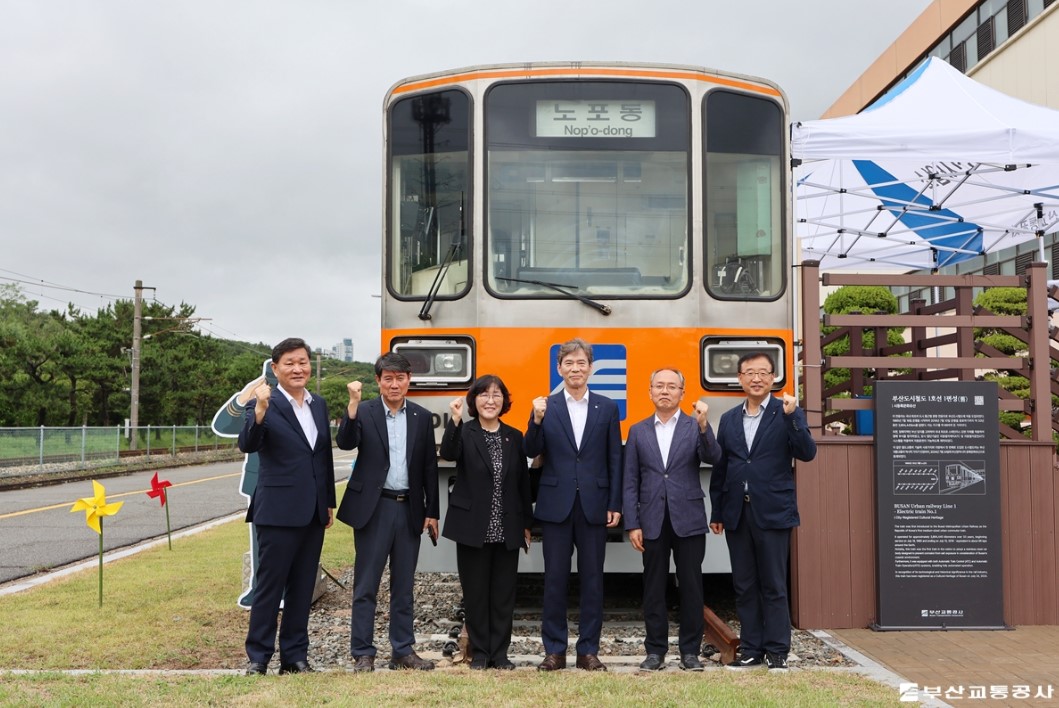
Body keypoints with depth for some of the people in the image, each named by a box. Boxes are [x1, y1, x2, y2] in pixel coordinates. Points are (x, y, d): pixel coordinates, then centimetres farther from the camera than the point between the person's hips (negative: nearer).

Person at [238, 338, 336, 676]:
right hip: (278, 511, -6)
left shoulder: (319, 405, 10)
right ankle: (258, 657, 16)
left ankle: (294, 656, 23)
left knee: (303, 588, 12)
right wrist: (260, 410, -40)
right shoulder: (265, 404, -9)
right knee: (269, 586, 3)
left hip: (313, 512, 6)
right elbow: (247, 445, -24)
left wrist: (330, 502, 15)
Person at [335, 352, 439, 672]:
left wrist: (432, 512, 6)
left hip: (409, 509, 3)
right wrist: (353, 404, -30)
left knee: (403, 586, 12)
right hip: (373, 508, -3)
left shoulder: (422, 417, 7)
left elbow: (430, 466, 8)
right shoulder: (363, 412, -2)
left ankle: (403, 651, 22)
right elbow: (346, 443, -19)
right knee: (366, 586, 3)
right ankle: (363, 654, 13)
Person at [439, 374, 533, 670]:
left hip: (507, 531, 3)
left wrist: (526, 525, 9)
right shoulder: (464, 433, -1)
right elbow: (448, 454, -24)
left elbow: (523, 483, 10)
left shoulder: (514, 437, 8)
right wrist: (454, 421, -37)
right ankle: (479, 653, 19)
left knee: (504, 594, 7)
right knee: (475, 593, 6)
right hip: (473, 528, -2)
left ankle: (500, 653, 19)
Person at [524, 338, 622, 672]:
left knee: (592, 579, 6)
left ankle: (588, 650, 17)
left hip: (594, 505, 1)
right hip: (556, 504, 0)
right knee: (555, 578, 6)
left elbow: (615, 459, 4)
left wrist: (615, 504, -1)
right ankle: (554, 650, 16)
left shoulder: (607, 408, 5)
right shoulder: (545, 406, 3)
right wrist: (536, 420, -20)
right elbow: (531, 452, -4)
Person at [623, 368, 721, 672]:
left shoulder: (695, 427, 5)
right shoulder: (638, 431, 8)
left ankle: (690, 651, 16)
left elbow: (713, 458, -13)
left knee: (691, 587, 4)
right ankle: (655, 651, 17)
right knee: (653, 588, 7)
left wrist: (703, 425, -27)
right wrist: (632, 524, -1)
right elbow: (630, 482, 6)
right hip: (652, 521, 1)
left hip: (688, 519, -1)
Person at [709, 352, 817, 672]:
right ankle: (751, 650, 19)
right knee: (744, 586, 9)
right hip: (737, 514, 4)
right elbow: (720, 469, 13)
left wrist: (791, 417, -24)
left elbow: (807, 453, -12)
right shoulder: (729, 420, 11)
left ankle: (777, 651, 13)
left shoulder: (788, 413, 0)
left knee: (774, 586, 2)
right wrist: (716, 512, 12)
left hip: (772, 512, -4)